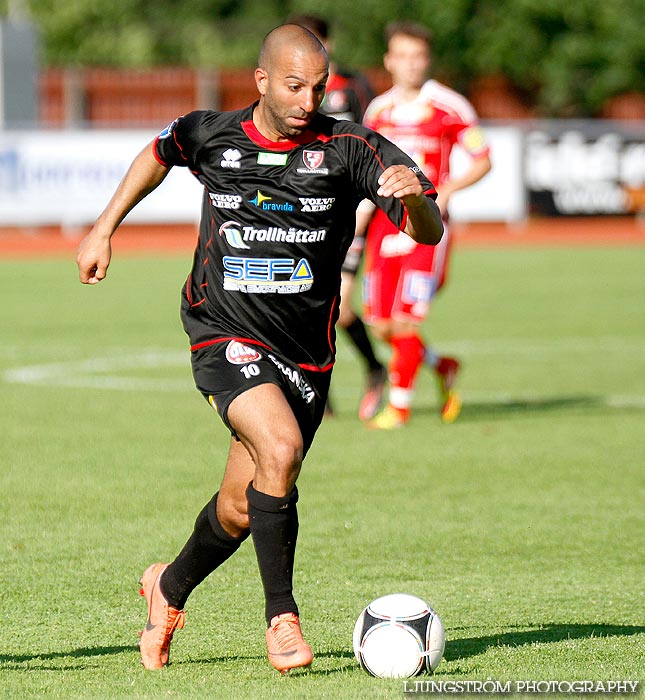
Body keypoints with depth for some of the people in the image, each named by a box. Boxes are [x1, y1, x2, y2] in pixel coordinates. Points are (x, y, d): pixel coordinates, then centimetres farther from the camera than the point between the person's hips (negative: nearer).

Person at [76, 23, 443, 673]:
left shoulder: (348, 148, -7)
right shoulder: (211, 136, -2)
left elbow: (428, 232, -14)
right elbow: (159, 153, 23)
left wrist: (416, 194, -36)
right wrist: (104, 229, 22)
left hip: (305, 355, 2)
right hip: (226, 339, -2)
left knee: (240, 511, 10)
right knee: (280, 447, -28)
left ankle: (170, 589, 41)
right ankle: (280, 615, -16)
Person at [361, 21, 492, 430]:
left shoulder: (448, 107, -5)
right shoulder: (379, 111, 9)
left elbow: (483, 161, 0)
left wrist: (446, 190, -15)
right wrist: (364, 208, 8)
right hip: (385, 223, 5)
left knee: (406, 321, -12)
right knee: (383, 326, 3)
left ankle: (399, 406, 2)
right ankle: (443, 368, 29)